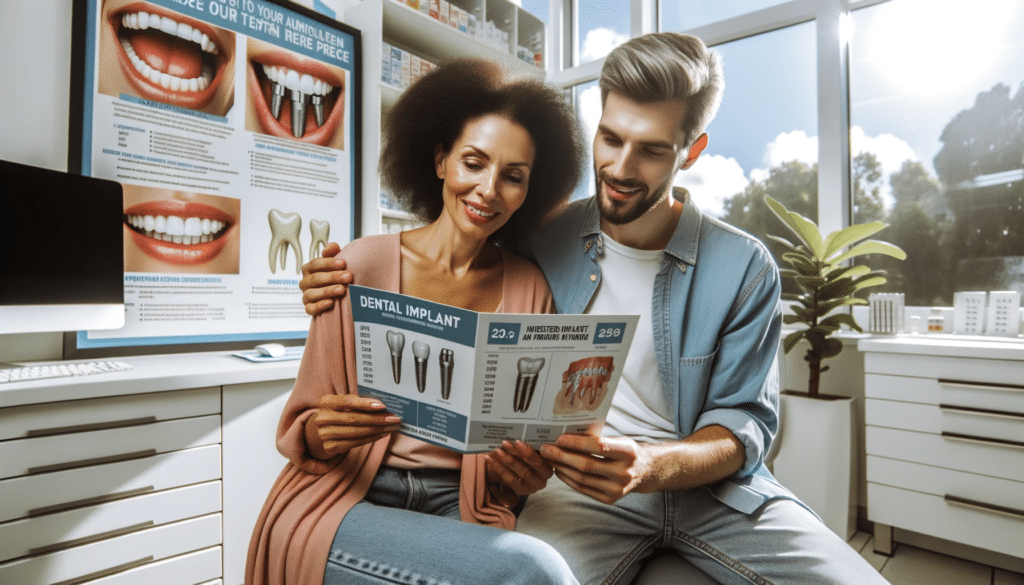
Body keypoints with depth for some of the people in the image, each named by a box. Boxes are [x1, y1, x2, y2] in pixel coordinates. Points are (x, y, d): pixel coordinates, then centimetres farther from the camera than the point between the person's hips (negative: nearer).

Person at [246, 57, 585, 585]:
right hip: (343, 500, -3)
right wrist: (322, 433, -23)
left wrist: (527, 472, -13)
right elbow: (300, 426, -1)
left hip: (462, 505, 4)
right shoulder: (362, 264, -6)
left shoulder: (528, 288, 2)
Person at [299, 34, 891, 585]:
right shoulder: (540, 242, 0)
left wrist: (650, 466, -25)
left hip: (708, 483, 3)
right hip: (576, 481, -2)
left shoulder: (745, 268, -2)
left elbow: (746, 424, -3)